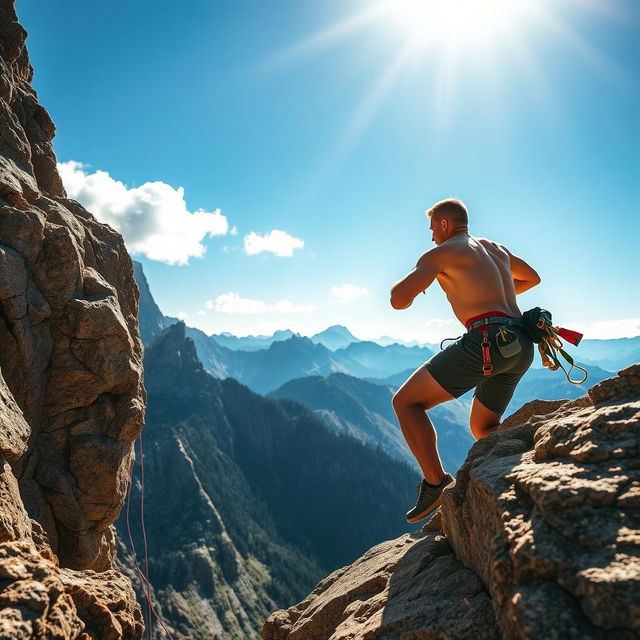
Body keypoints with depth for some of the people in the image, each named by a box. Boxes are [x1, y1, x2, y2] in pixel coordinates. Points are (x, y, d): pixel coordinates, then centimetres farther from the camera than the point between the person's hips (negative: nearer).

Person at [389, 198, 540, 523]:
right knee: (482, 427, 27)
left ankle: (435, 483, -9)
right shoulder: (497, 248, 26)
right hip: (522, 348, 9)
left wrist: (402, 282, 17)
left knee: (405, 402, 0)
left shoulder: (441, 253, 4)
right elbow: (532, 277, 44)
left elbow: (399, 300, -6)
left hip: (488, 338, -8)